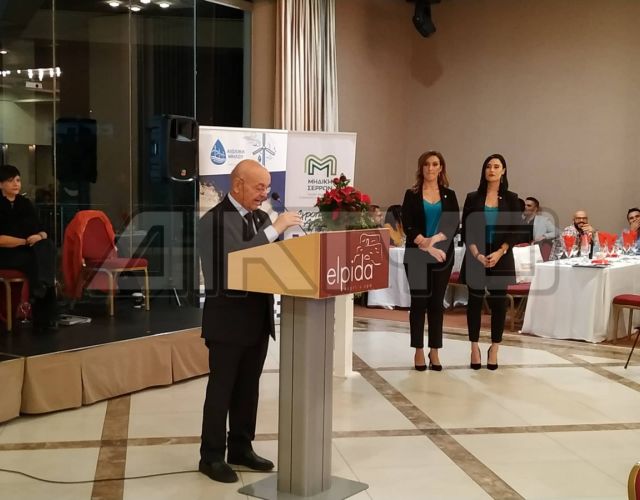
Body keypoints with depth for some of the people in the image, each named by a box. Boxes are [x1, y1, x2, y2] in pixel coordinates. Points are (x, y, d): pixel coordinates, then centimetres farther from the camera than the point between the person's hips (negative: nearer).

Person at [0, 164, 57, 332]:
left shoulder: (25, 204, 14)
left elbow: (42, 231, 10)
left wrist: (40, 236, -13)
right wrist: (26, 241, -19)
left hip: (29, 251, 5)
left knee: (47, 246, -26)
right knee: (36, 259, -32)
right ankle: (42, 318, -29)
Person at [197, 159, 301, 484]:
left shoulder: (260, 217, 11)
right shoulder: (214, 220, -12)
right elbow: (234, 256, -26)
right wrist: (274, 229, -26)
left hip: (258, 314, 7)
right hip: (228, 315, -7)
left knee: (249, 386, 13)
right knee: (221, 387, 1)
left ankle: (241, 449, 25)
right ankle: (212, 457, 11)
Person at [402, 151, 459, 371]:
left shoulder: (449, 195, 8)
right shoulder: (412, 194, 3)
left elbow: (454, 224, -2)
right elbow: (407, 225, -5)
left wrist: (435, 240, -17)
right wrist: (425, 245, -17)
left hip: (443, 255, 2)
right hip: (416, 256, -1)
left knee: (437, 303, 5)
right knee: (418, 301, 2)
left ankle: (434, 351, 11)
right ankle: (419, 351, 9)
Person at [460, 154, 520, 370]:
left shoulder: (510, 199, 4)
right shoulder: (473, 198, 3)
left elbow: (515, 231, 0)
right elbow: (466, 231, 1)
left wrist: (499, 253, -13)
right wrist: (477, 255, -12)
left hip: (501, 259, 0)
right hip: (475, 258, 0)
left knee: (498, 302, 2)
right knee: (475, 301, 3)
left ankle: (494, 349, 12)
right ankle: (475, 348, 11)